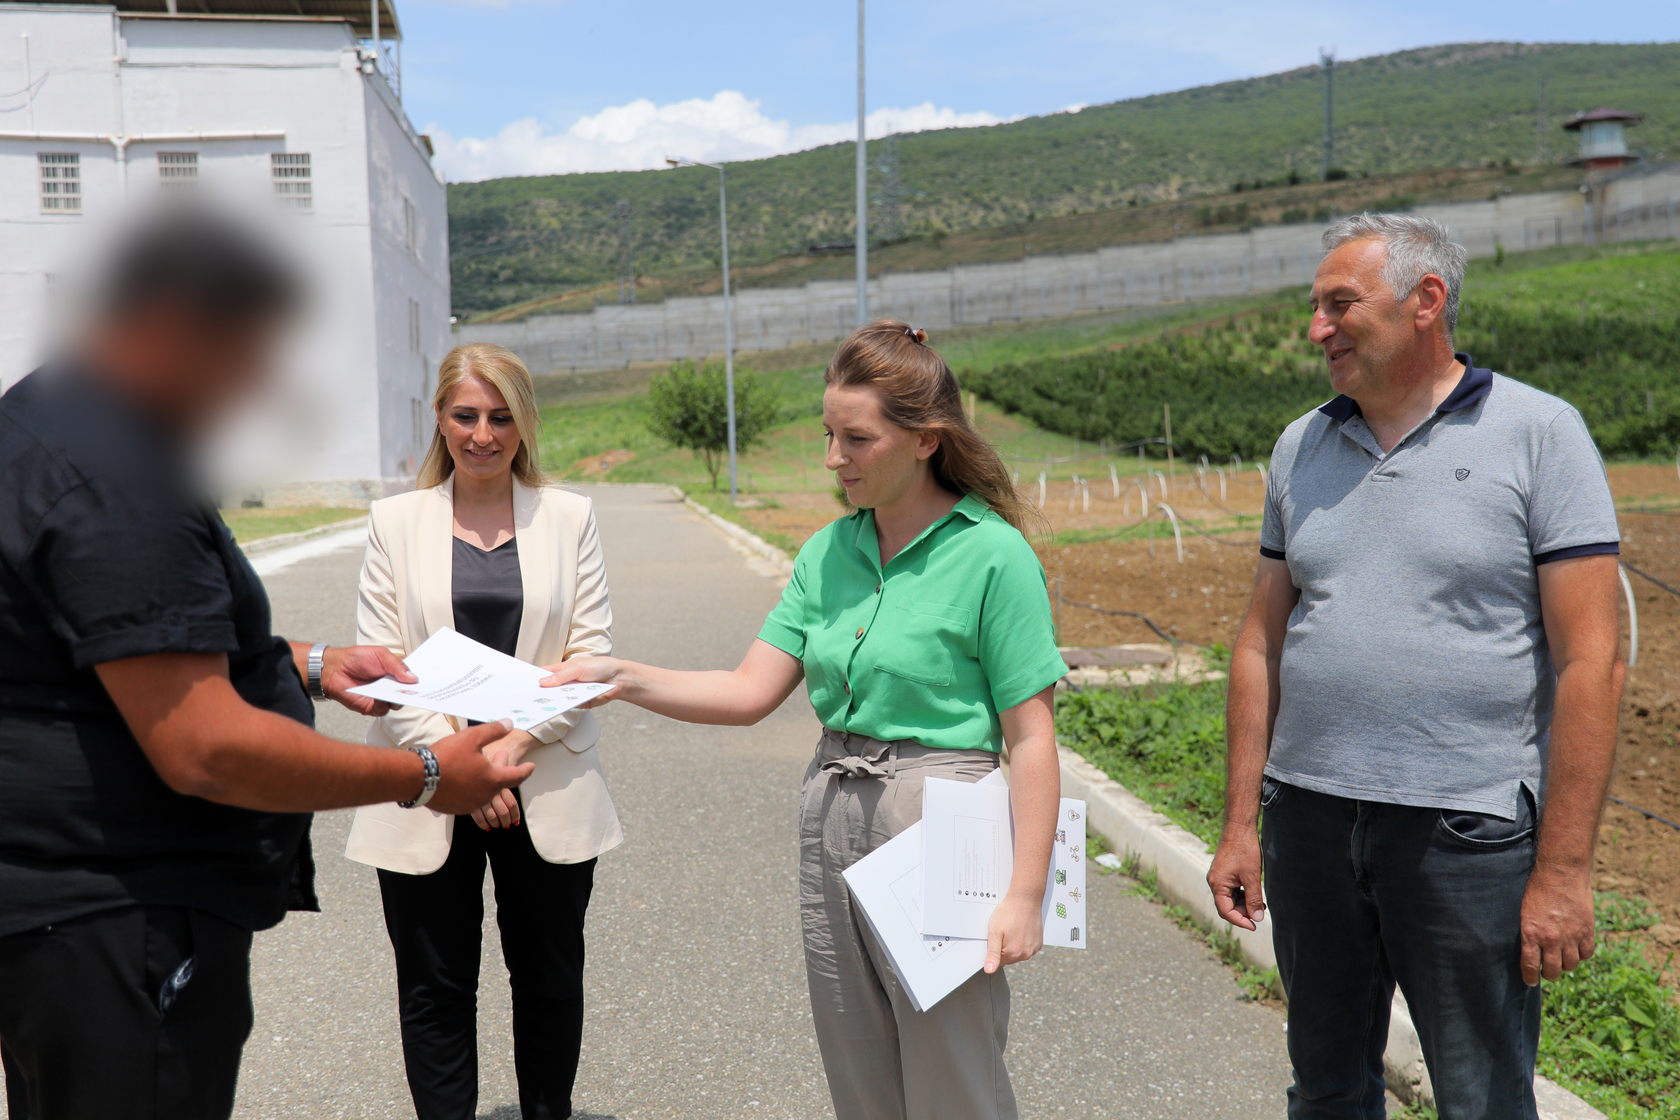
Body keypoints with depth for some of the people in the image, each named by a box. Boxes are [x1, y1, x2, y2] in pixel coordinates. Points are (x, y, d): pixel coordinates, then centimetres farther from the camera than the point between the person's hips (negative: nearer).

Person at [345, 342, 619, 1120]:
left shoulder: (569, 517, 4)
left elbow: (592, 654, -1)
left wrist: (513, 743, -13)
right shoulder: (396, 520, 5)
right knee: (435, 991, 7)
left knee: (550, 981, 12)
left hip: (544, 787, 1)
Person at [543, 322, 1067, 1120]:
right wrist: (624, 679, -9)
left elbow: (1031, 738, -11)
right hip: (831, 823, 6)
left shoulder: (991, 556, -12)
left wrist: (1025, 891, -15)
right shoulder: (829, 551, 7)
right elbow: (751, 691, 2)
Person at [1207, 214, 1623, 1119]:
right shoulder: (1302, 447, 8)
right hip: (1310, 821, 4)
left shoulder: (1539, 434, -6)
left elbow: (1589, 662, -10)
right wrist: (1240, 824, 7)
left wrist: (1564, 869, -13)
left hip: (1469, 832, -4)